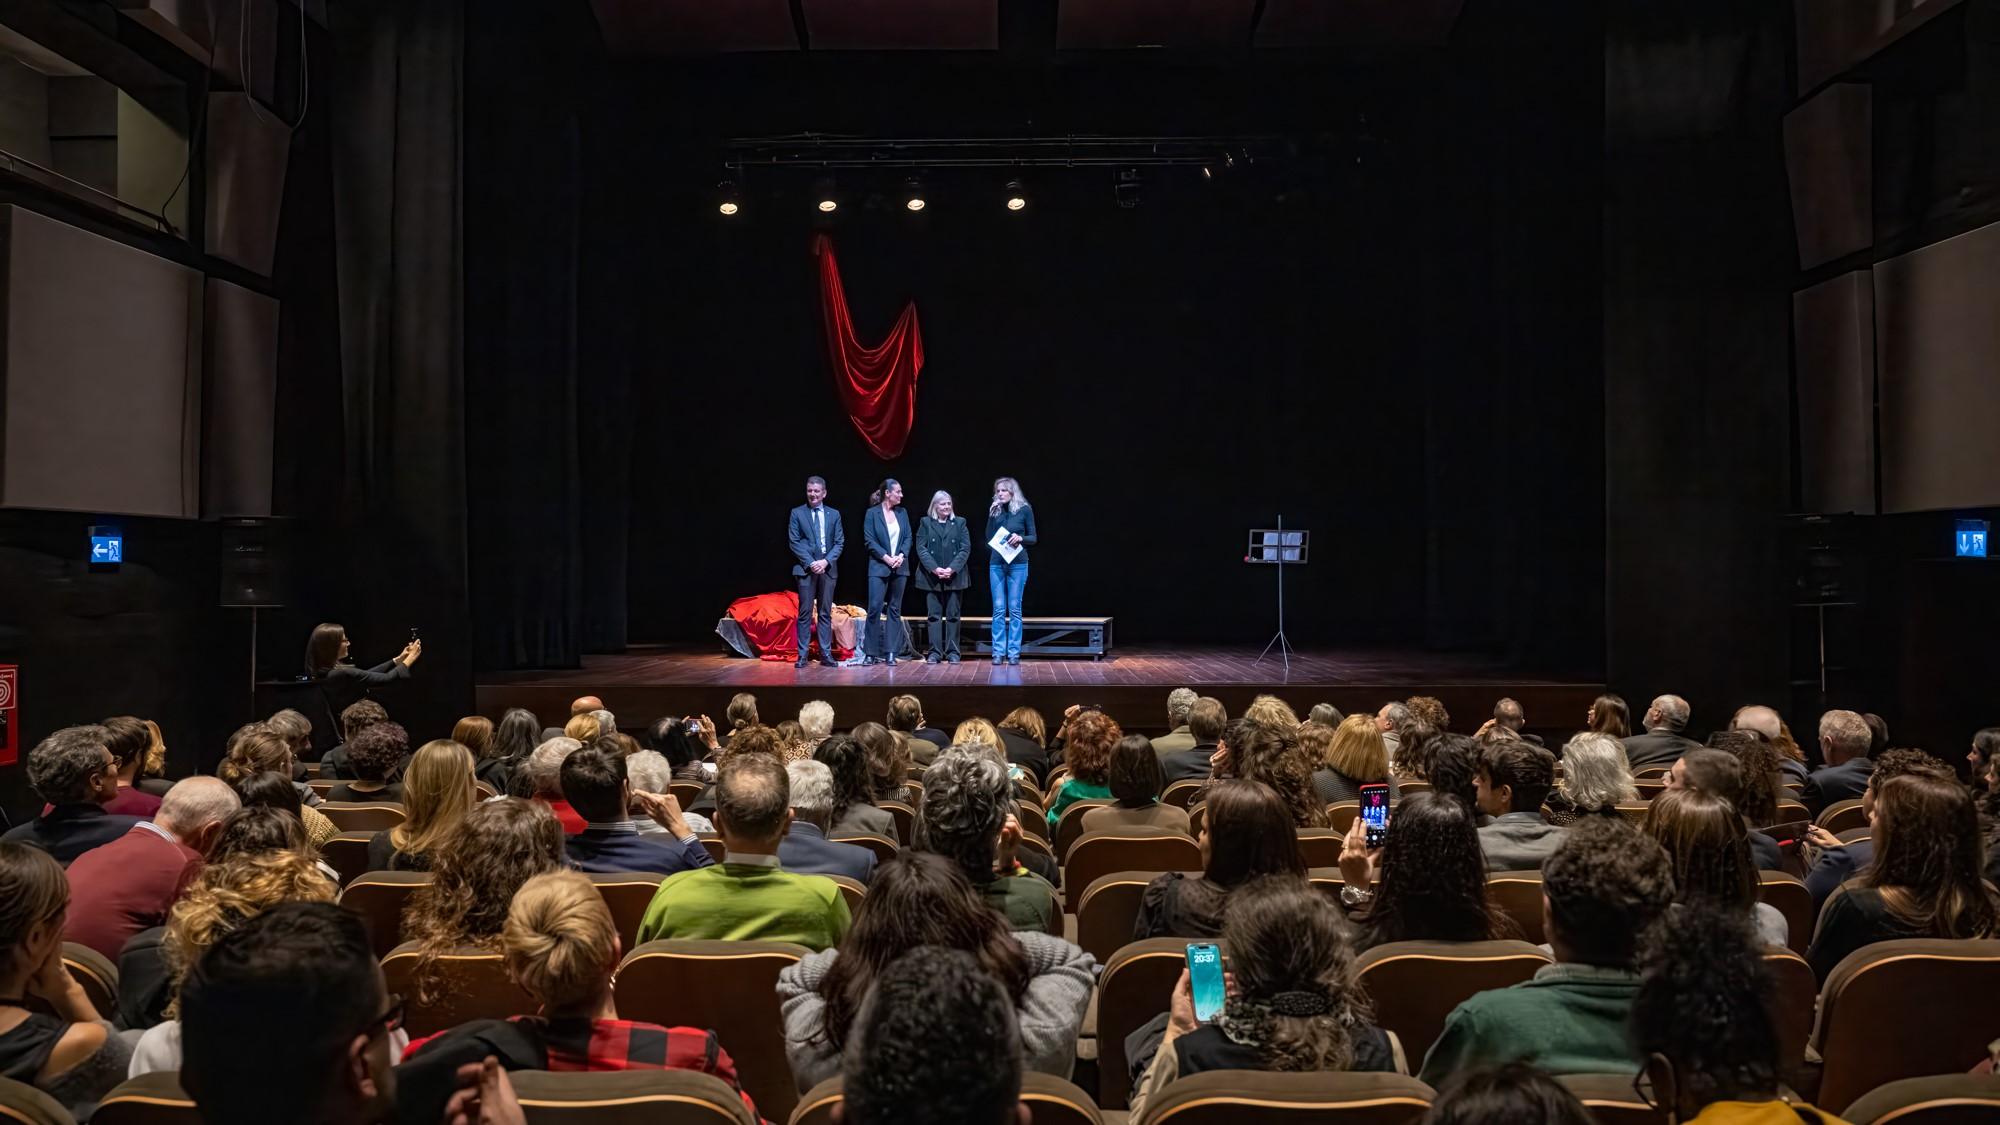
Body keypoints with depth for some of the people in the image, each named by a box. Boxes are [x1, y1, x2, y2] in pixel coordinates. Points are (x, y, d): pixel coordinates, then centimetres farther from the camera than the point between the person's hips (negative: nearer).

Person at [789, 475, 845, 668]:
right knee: (805, 613, -3)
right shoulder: (797, 513, 5)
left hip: (828, 568, 2)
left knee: (826, 613, 3)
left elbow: (839, 543, 6)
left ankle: (826, 654, 4)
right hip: (805, 569, -2)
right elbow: (794, 542, -1)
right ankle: (803, 654, -1)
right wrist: (810, 563, -11)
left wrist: (826, 561, -9)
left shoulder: (834, 514, 11)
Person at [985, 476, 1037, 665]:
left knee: (1014, 608, -1)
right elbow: (988, 537, 3)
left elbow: (1033, 538, 2)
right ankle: (998, 652, 4)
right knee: (998, 609, 1)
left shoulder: (1025, 510, -1)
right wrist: (991, 516, -6)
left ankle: (1014, 652, 3)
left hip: (1017, 564, -2)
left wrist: (1020, 538, -18)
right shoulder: (995, 510, 6)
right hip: (996, 564, 2)